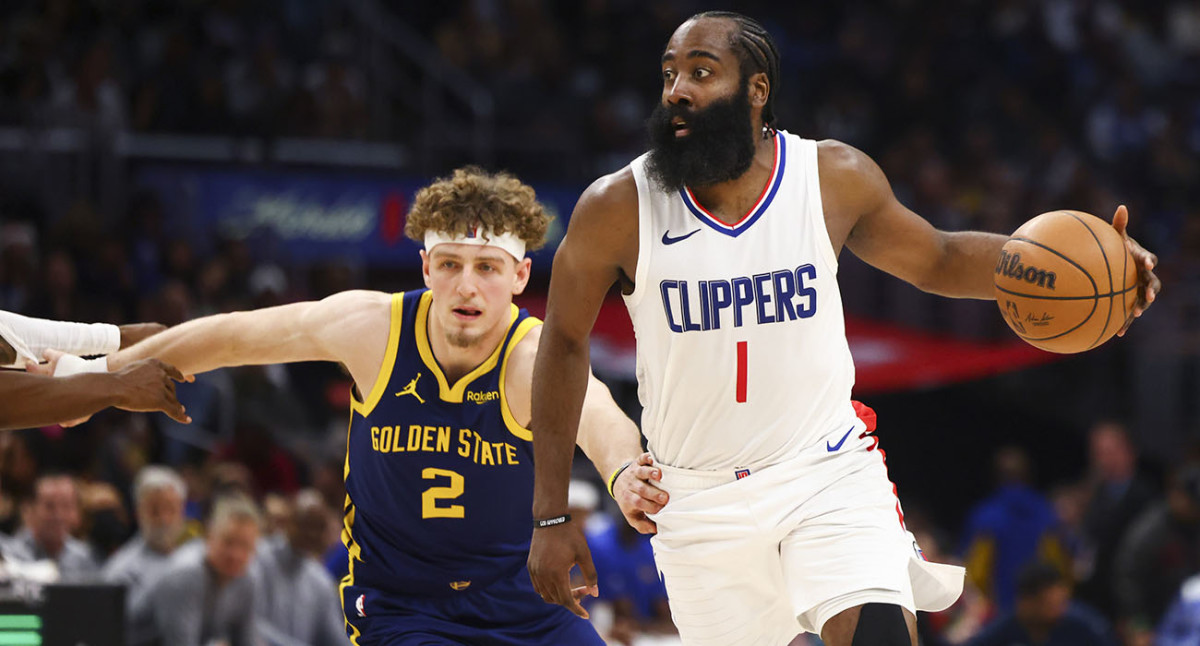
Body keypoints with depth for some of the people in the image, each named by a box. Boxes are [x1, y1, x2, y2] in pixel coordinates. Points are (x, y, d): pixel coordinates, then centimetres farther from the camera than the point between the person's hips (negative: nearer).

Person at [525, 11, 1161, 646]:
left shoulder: (835, 178, -6)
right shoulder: (618, 208, -11)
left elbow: (936, 260, 11)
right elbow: (565, 341, 2)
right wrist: (551, 513, 2)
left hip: (827, 474, 0)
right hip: (698, 498, 0)